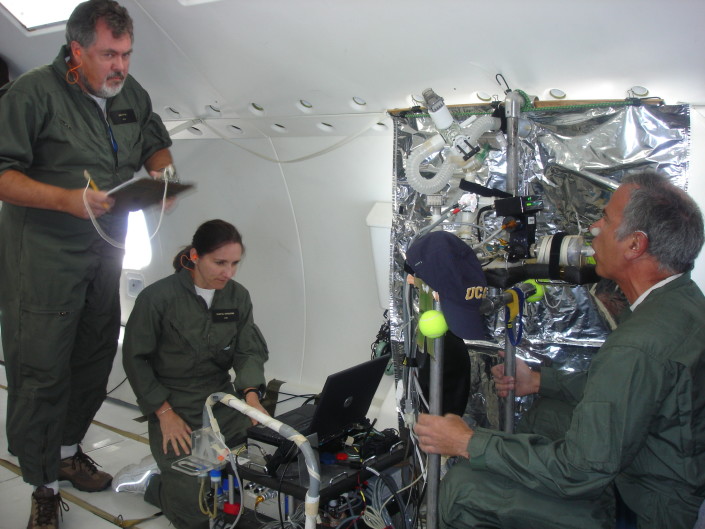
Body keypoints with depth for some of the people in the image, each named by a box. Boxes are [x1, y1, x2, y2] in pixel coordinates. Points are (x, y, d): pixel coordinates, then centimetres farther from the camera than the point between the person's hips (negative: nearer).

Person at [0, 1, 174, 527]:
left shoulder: (131, 93, 7)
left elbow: (157, 145, 21)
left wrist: (161, 173, -1)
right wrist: (67, 199, -28)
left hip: (105, 251, 7)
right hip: (43, 260, -6)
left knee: (95, 358, 15)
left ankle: (68, 449, 36)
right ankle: (44, 487, 13)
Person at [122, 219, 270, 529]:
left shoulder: (238, 297, 2)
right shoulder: (158, 297, -13)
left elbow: (250, 351, 0)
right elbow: (135, 359, -6)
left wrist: (251, 393, -21)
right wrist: (164, 412, -12)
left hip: (222, 401, 5)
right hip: (174, 407, -5)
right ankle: (157, 485, 19)